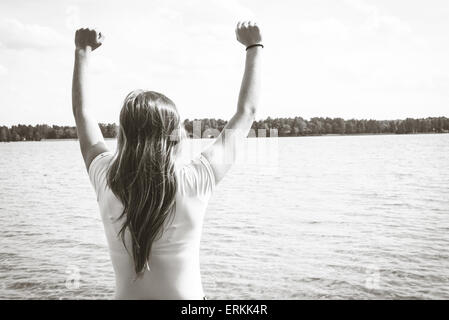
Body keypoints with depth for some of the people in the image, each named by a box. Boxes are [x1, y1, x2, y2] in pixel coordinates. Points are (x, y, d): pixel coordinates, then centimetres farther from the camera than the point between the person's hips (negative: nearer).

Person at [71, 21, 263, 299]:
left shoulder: (106, 180, -13)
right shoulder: (194, 181, -19)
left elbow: (82, 112, 5)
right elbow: (247, 112, -7)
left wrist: (83, 52, 17)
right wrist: (255, 47, 5)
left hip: (126, 295, 2)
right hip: (187, 295, -2)